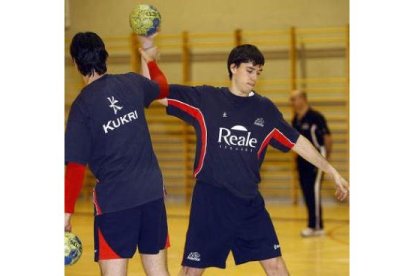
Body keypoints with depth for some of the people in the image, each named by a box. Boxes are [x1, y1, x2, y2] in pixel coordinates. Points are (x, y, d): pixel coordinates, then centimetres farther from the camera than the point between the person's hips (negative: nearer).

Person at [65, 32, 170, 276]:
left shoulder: (82, 105, -9)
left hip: (114, 198, -4)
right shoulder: (132, 83, 3)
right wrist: (151, 60, 47)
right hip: (152, 192, 5)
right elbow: (163, 88, 28)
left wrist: (67, 212, -7)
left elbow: (76, 166, -12)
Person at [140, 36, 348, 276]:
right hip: (210, 201, -2)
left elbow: (297, 142, 11)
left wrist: (332, 172, 10)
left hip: (250, 203, 3)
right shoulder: (205, 99, -2)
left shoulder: (265, 109, 6)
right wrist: (149, 58, -15)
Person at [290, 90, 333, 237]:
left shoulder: (315, 117, -14)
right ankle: (313, 225, 16)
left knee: (313, 191, -9)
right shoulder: (295, 120, 9)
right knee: (306, 192, 8)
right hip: (302, 159, 8)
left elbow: (327, 137, -11)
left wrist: (326, 157, -8)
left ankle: (316, 226, -5)